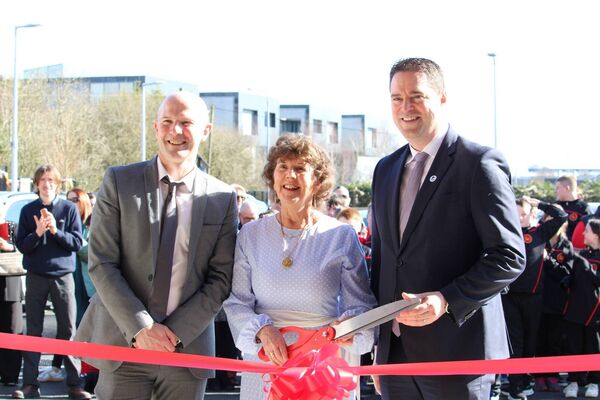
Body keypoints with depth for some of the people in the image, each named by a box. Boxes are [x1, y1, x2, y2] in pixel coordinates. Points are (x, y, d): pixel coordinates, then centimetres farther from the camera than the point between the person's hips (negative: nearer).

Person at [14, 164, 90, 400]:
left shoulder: (69, 209, 2)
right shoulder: (28, 211, 5)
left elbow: (77, 242, -2)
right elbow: (21, 245, 2)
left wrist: (56, 231, -17)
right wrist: (38, 233, -16)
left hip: (63, 276, -1)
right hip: (36, 277, 1)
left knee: (68, 330, -1)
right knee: (33, 331, 5)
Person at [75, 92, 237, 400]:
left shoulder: (223, 198, 4)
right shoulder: (119, 182, 1)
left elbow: (221, 279, 2)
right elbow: (101, 263, -4)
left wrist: (176, 333, -9)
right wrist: (141, 328, -12)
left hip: (188, 348, 1)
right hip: (123, 342, -1)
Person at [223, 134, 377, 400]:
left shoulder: (342, 236, -1)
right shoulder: (251, 234, 4)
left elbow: (362, 305, -1)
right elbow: (236, 301, 3)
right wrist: (262, 329, -16)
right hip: (264, 361, 1)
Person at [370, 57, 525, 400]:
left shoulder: (480, 163, -8)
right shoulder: (386, 169, 13)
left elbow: (510, 257, -12)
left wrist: (447, 300, -22)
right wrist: (378, 340, 14)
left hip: (455, 350, -6)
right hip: (395, 351, 6)